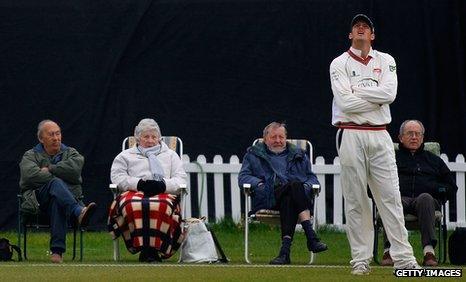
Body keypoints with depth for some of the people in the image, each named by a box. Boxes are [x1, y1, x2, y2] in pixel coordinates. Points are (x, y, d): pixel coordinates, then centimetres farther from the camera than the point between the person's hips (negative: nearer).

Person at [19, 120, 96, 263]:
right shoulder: (31, 156, 19)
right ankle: (79, 212, -63)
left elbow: (74, 169, -3)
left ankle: (57, 250, -46)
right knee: (56, 184, -36)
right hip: (39, 200, -1)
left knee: (57, 202, -40)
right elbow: (30, 175, -6)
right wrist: (56, 176, -6)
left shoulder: (70, 153, 23)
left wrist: (50, 169, -1)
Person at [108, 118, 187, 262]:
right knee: (132, 205, -40)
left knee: (162, 206, -41)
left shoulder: (170, 155, 29)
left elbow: (180, 179, 15)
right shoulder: (125, 156, 27)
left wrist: (164, 185, -7)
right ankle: (142, 246, -39)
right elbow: (117, 177, 11)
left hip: (164, 193, 0)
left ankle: (155, 248, -39)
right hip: (134, 192, 0)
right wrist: (138, 184, -8)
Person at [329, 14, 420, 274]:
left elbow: (390, 93, -7)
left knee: (391, 197, -2)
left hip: (380, 135, 2)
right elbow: (345, 103, -11)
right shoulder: (339, 64, 4)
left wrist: (357, 90, -6)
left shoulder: (386, 61, 11)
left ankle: (403, 258, -3)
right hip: (351, 134, -2)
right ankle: (361, 259, 3)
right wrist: (376, 98, -5)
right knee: (355, 199, -1)